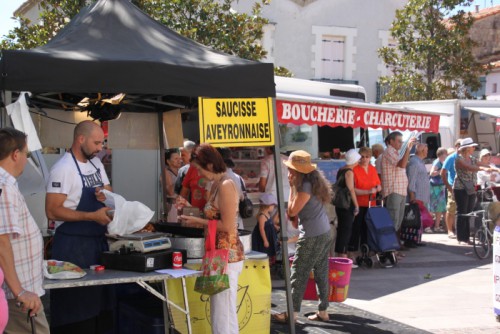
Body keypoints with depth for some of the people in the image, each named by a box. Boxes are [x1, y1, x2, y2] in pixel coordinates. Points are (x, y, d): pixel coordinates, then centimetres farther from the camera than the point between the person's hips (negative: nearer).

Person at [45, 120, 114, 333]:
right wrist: (93, 216, -24)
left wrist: (106, 197, -7)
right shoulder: (63, 168, -14)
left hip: (98, 240, 8)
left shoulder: (96, 164, 10)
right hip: (73, 245, -8)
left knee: (99, 298, 12)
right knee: (75, 305, -2)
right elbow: (52, 211, -19)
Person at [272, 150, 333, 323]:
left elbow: (292, 211, -14)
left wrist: (292, 187, -11)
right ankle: (323, 311, 17)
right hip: (324, 233, 10)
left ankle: (292, 313, 2)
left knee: (298, 274, -2)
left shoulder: (306, 186, -19)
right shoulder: (314, 180, 9)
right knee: (321, 273, 12)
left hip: (312, 237, -10)